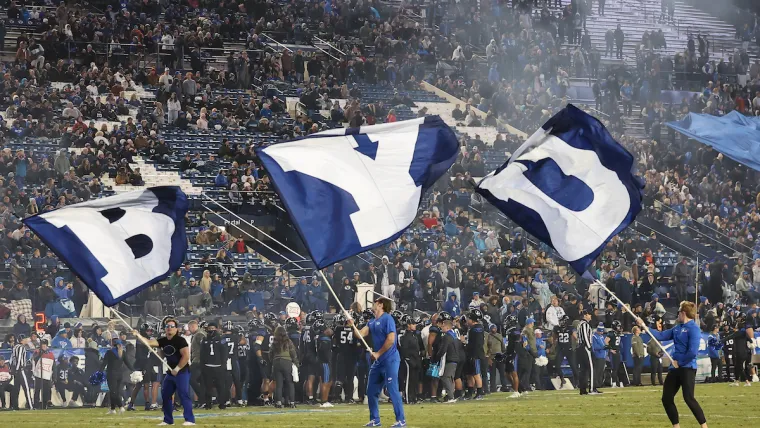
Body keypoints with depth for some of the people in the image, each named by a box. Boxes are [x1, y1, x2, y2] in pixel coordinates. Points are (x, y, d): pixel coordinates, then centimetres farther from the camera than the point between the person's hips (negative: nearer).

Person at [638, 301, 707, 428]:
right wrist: (644, 326, 16)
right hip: (675, 368, 9)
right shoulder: (677, 328, 12)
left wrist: (679, 362, -12)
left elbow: (693, 352, -22)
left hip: (687, 368, -9)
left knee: (688, 398, -18)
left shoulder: (693, 328, -13)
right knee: (666, 398, 8)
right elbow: (661, 336, 17)